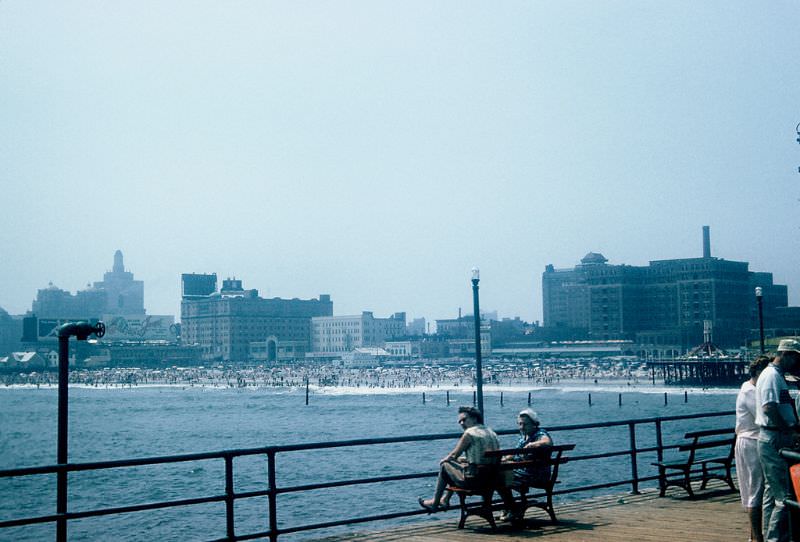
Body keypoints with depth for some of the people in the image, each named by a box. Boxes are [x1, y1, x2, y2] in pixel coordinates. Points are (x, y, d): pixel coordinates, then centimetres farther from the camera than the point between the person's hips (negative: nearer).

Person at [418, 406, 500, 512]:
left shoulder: (469, 433, -12)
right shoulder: (491, 432, 11)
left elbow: (453, 455, -4)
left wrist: (443, 460, 16)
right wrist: (465, 459, 26)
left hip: (474, 480, -8)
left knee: (445, 466, 14)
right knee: (459, 462, 30)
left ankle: (434, 503, 25)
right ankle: (445, 499, 40)